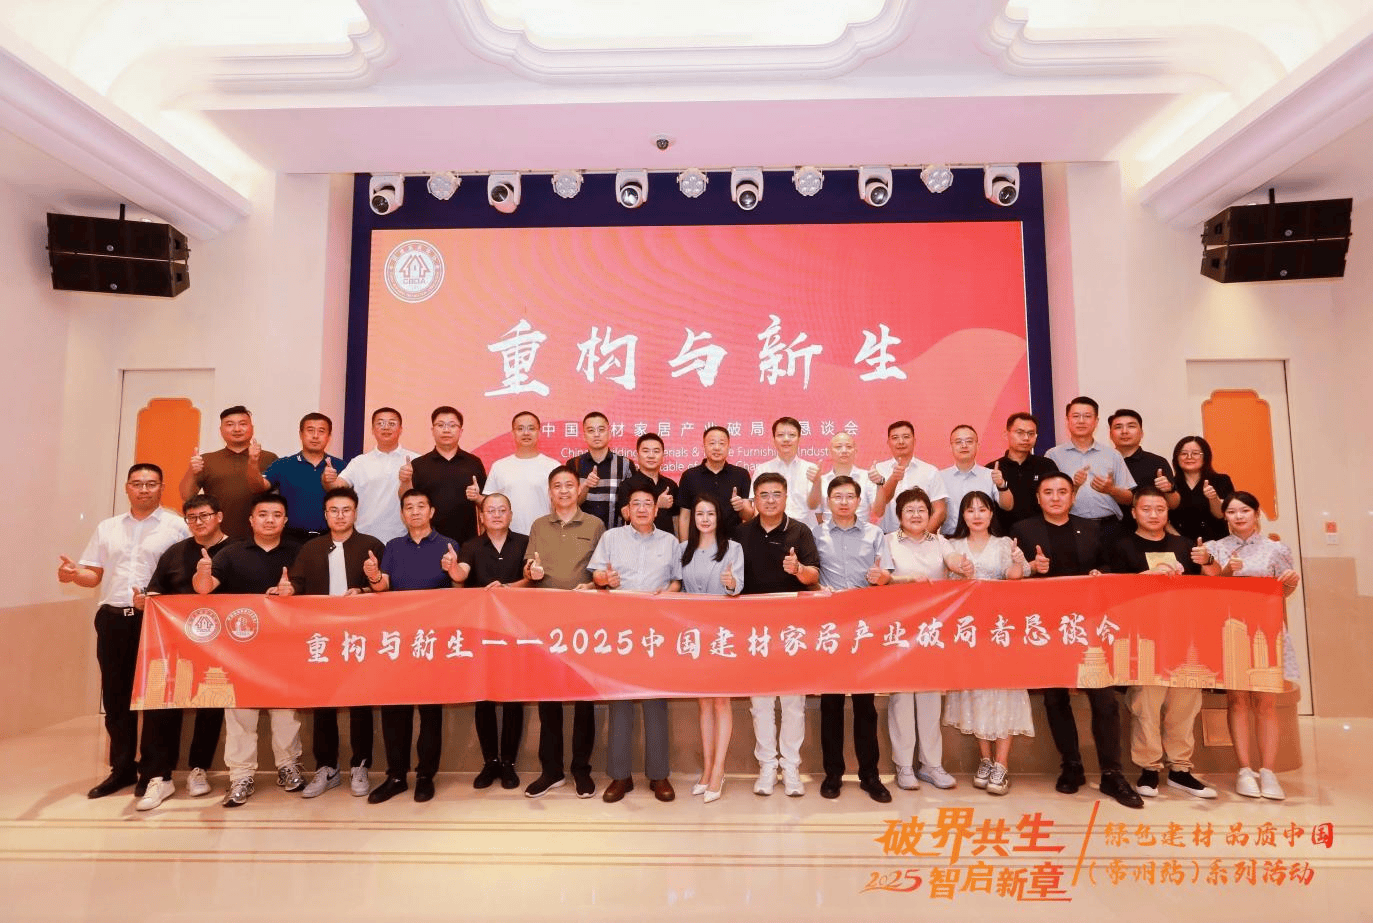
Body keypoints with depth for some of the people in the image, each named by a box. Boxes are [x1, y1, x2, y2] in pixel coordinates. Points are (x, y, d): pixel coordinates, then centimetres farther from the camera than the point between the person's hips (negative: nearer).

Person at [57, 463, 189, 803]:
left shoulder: (176, 526, -2)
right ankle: (122, 768, 24)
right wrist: (74, 574, -8)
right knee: (115, 696, 11)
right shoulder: (107, 528, 14)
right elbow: (94, 575, 13)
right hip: (113, 619, 5)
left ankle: (154, 771, 12)